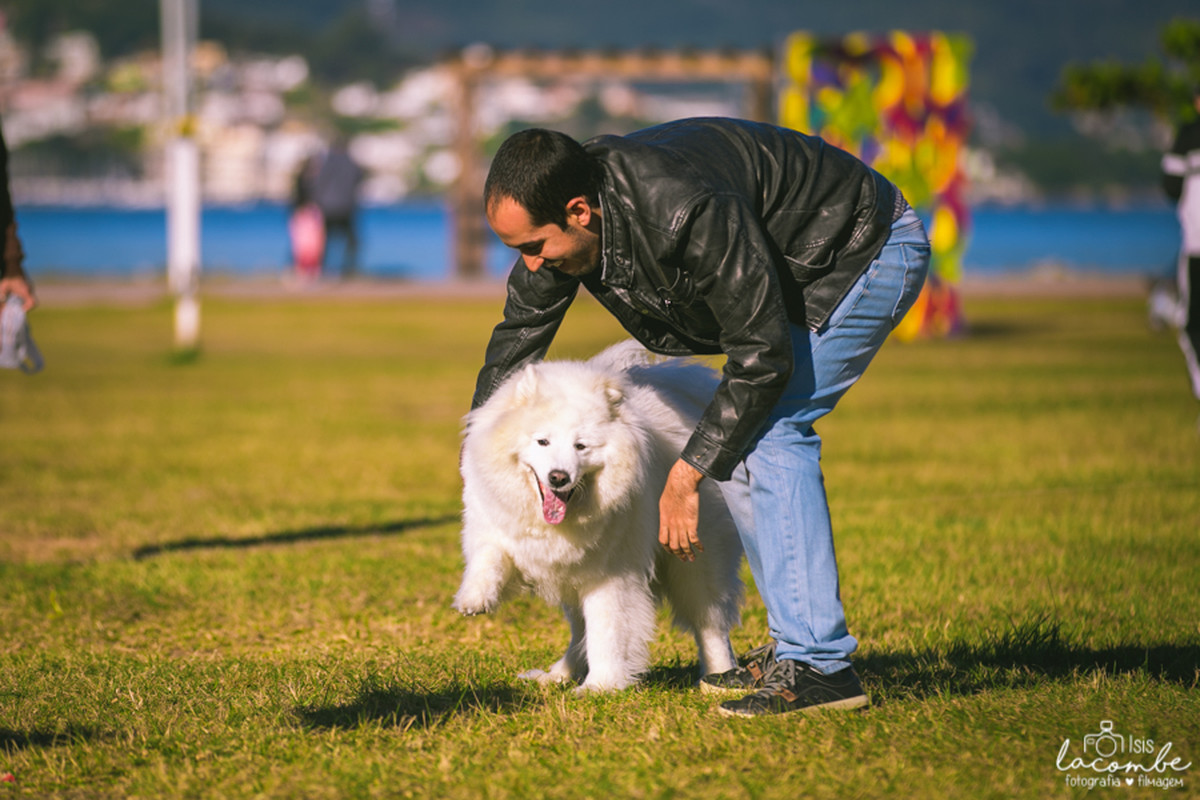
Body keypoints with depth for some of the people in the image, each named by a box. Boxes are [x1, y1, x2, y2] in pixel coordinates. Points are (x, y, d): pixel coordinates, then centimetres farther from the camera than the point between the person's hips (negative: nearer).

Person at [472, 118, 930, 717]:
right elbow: (517, 336, 4)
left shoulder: (691, 213, -38)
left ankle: (819, 663, -20)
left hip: (872, 251, -9)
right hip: (794, 267, 9)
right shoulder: (559, 217, -12)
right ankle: (796, 645, 13)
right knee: (731, 440, 4)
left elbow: (763, 356, -30)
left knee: (762, 432, -19)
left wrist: (686, 476, -24)